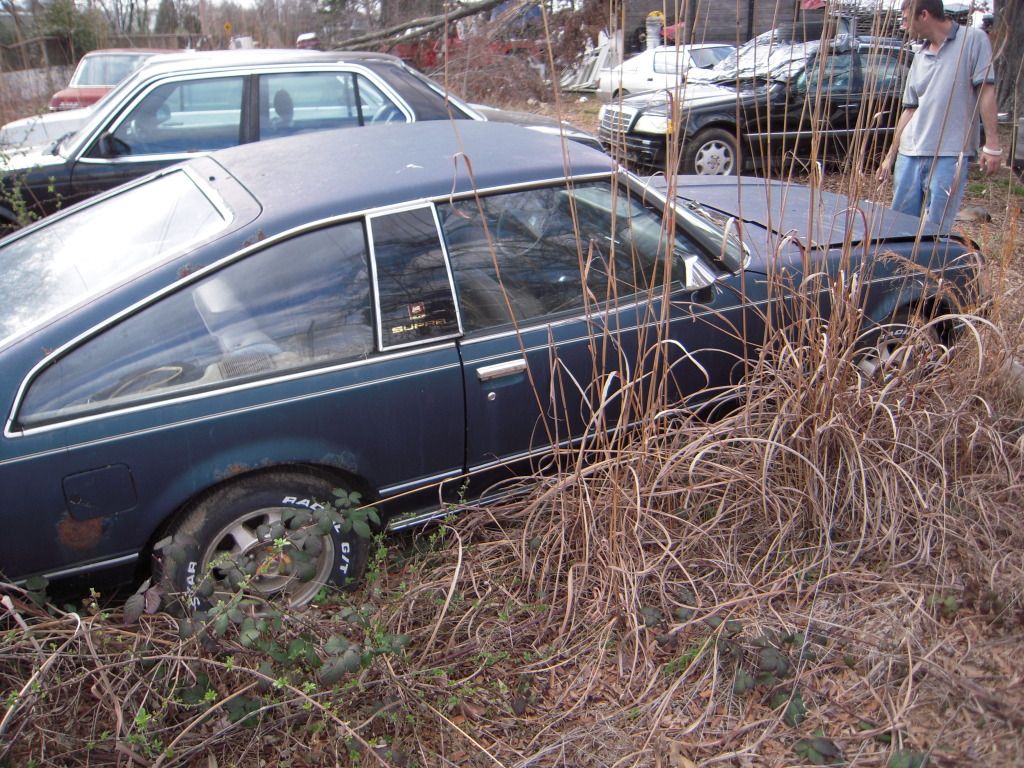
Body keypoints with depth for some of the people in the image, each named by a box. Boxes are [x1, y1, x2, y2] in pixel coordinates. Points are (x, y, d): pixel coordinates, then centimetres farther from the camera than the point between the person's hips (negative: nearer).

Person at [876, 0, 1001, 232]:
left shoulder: (973, 39, 0)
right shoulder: (920, 57, 17)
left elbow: (986, 91, -5)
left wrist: (992, 144, -11)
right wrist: (891, 155, 19)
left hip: (950, 155, -6)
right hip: (909, 154, 6)